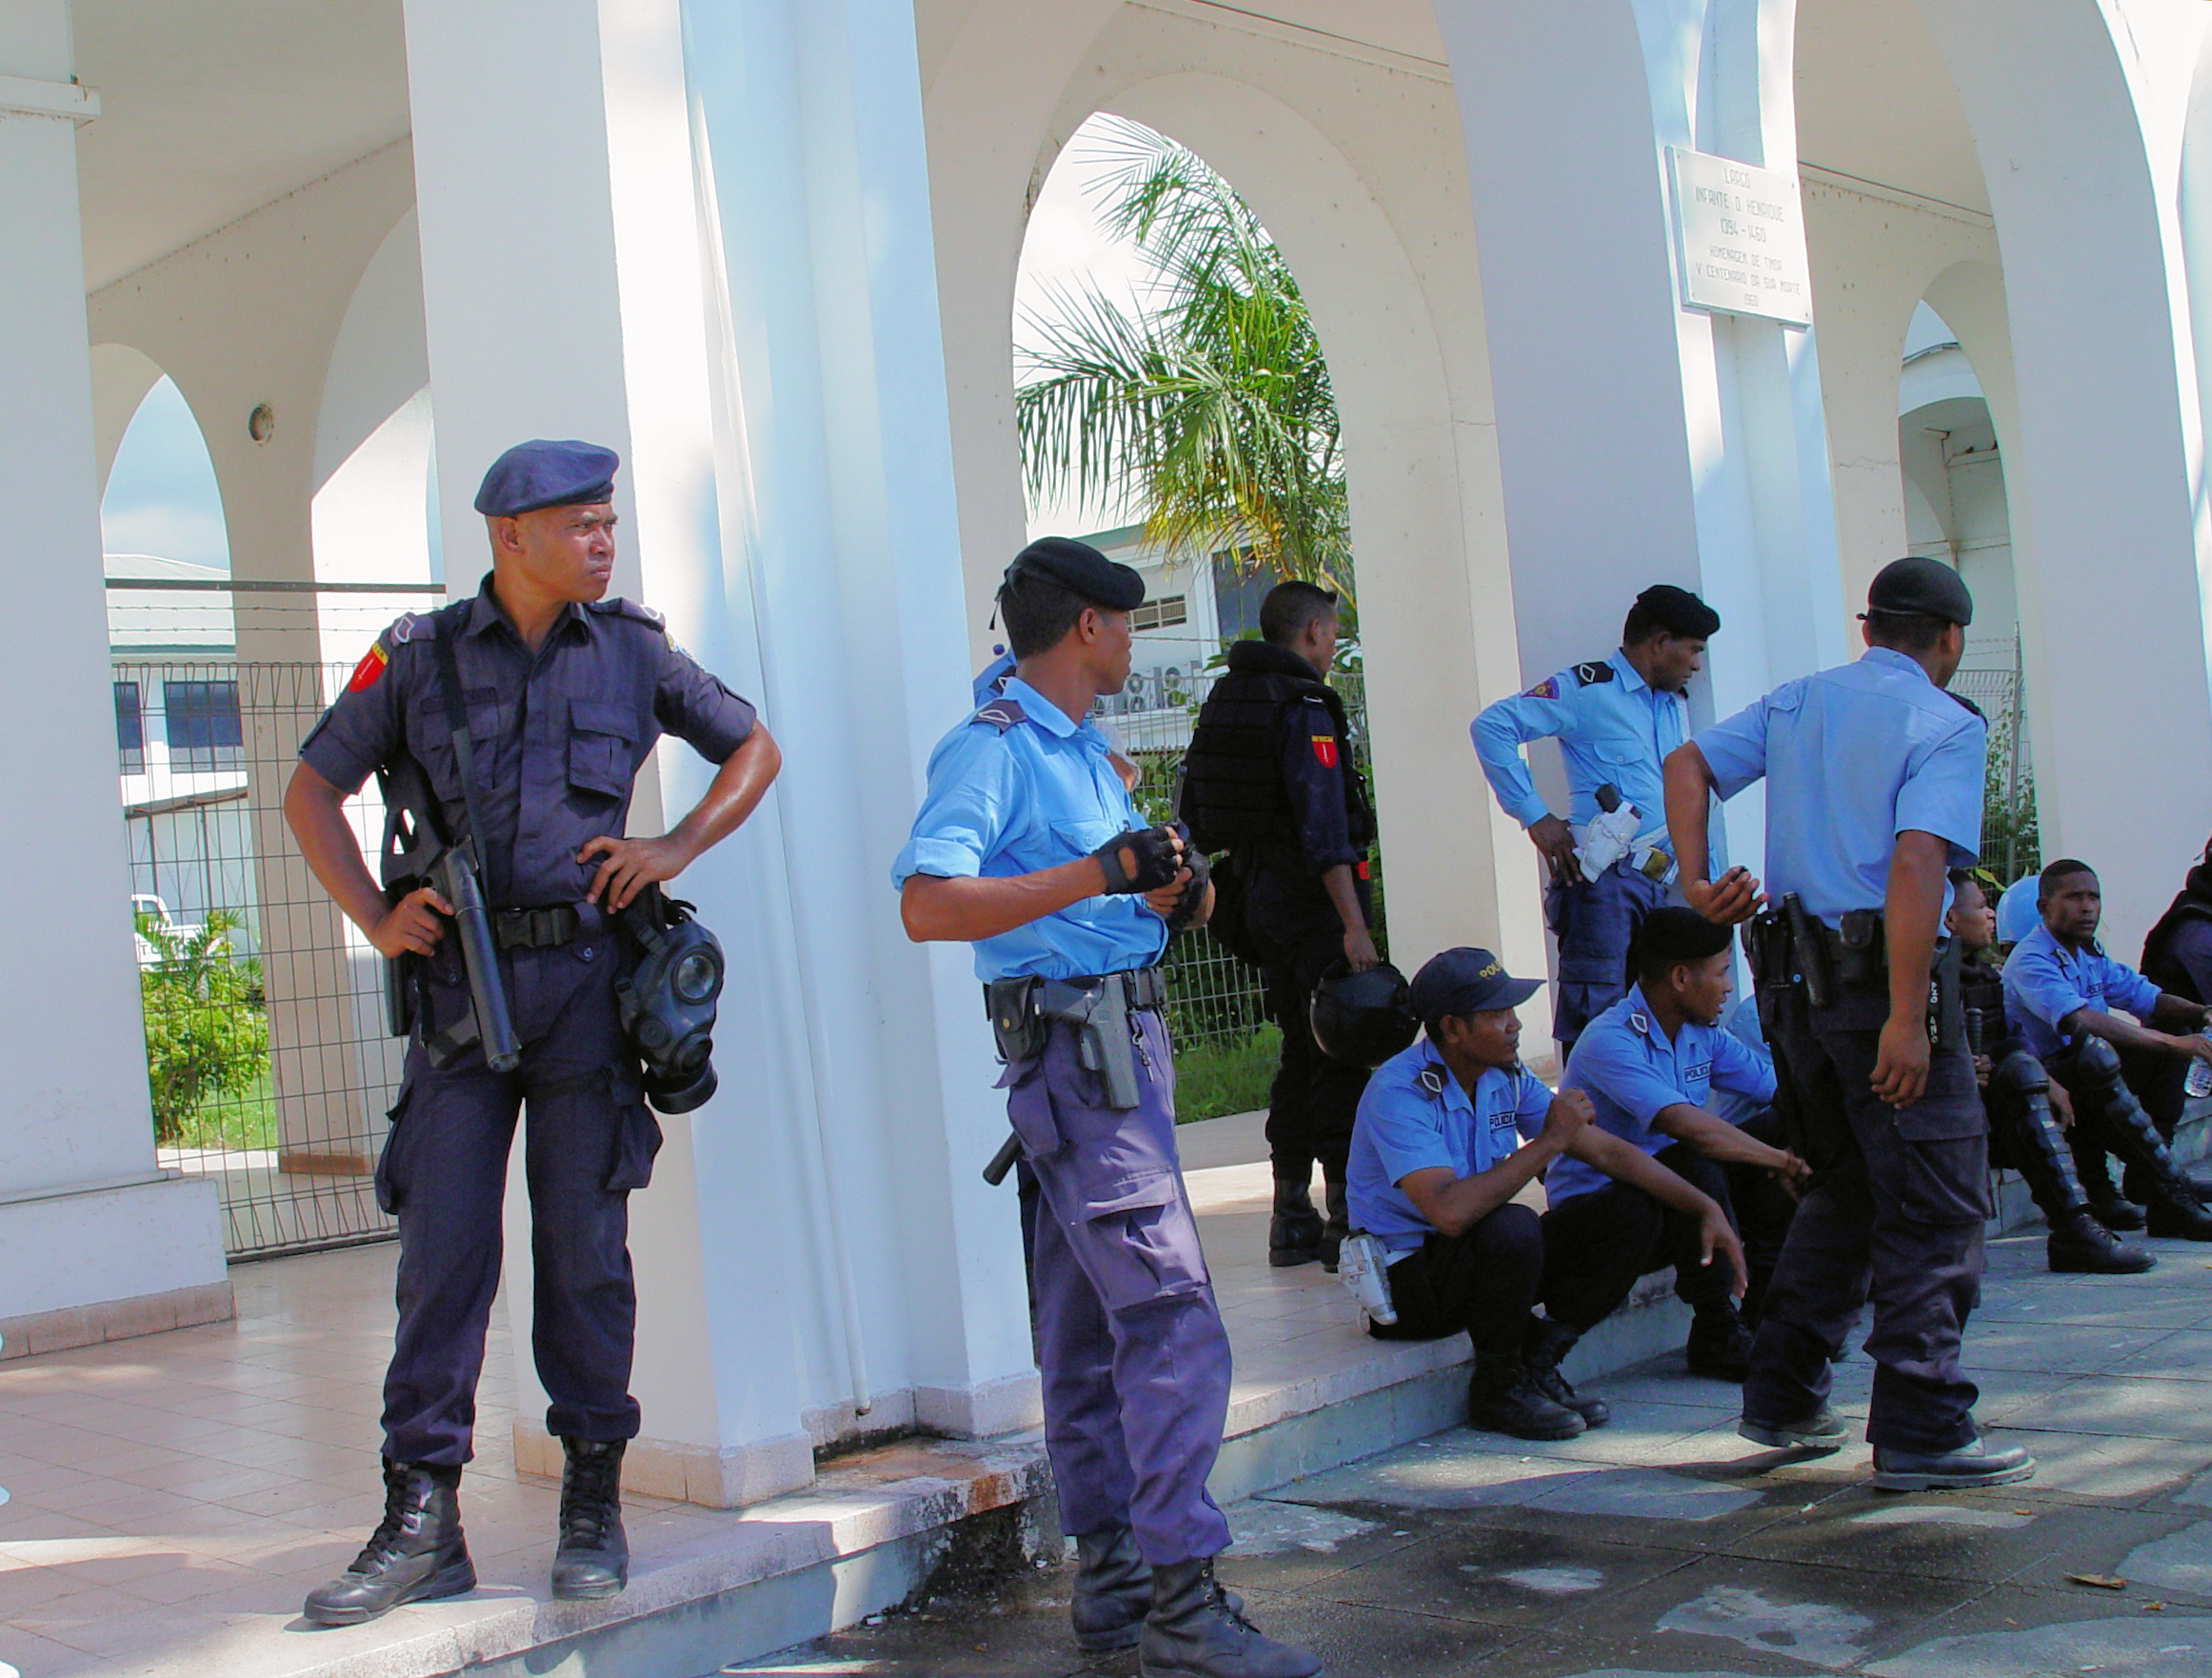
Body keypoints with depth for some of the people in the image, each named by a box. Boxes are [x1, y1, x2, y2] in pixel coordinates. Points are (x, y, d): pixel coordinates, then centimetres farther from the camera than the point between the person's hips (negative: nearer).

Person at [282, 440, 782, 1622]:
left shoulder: (631, 651, 8)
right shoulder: (420, 656, 5)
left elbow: (754, 749, 18)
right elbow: (313, 788, 12)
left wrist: (679, 846, 4)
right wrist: (375, 919, 1)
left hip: (586, 974, 0)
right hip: (461, 981, 0)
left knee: (584, 1240, 2)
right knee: (441, 1244, -1)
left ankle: (593, 1503, 13)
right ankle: (421, 1522, 5)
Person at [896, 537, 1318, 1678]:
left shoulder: (1084, 751, 18)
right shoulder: (991, 748, -11)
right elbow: (927, 904, -24)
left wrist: (1167, 891, 4)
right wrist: (1095, 876, -29)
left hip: (1122, 1040, 10)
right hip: (1072, 1043, -10)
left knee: (1089, 1329, 11)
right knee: (1172, 1316, -15)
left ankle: (1110, 1580, 17)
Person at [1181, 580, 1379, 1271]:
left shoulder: (1223, 702, 11)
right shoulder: (1304, 708, -14)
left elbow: (1197, 808, 15)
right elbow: (1323, 822, -22)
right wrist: (1355, 924, -24)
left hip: (1259, 896, 9)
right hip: (1314, 900, -8)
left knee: (1301, 1053, 14)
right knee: (1342, 1057, -5)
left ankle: (1293, 1219, 18)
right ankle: (1349, 1217, -5)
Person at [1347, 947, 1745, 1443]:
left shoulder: (1506, 1078, 1)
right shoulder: (1399, 1092, -23)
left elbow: (1608, 1151, 4)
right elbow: (1449, 1212, -38)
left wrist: (1706, 1209, -6)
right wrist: (1548, 1142, -28)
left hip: (1476, 1259, 8)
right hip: (1406, 1278, -7)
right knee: (1511, 1229, -36)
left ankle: (1538, 1359, -3)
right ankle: (1497, 1389, -12)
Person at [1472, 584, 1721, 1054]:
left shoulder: (1676, 703, 20)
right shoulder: (1589, 688, -6)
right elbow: (1492, 725, -14)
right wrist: (1535, 817, -15)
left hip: (1660, 881, 8)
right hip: (1601, 879, -8)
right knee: (1595, 1016, -9)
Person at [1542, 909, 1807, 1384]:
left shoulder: (1702, 1035, 7)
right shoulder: (1610, 1041, -21)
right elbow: (1691, 1127, -32)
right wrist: (1780, 1159, -25)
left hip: (1670, 1211, 8)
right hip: (1591, 1207, -8)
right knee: (1696, 1163, -34)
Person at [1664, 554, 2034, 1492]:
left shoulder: (1796, 703, 13)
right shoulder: (1946, 725, -8)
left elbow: (1687, 766, 4)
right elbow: (1915, 863, -20)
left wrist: (1696, 880, -3)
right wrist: (1905, 1020, -22)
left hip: (1794, 976, 7)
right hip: (1885, 975, -7)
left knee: (1843, 1190, 19)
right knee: (1934, 1206, 0)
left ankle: (1782, 1398, 22)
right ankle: (1921, 1434, 0)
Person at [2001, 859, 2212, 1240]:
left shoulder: (2091, 956, 14)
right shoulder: (2030, 961, -15)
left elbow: (2149, 998, 7)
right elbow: (2080, 1021, -31)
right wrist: (2171, 1043, -35)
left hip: (2088, 1081, 9)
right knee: (2094, 1052, -36)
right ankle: (2172, 1197, -31)